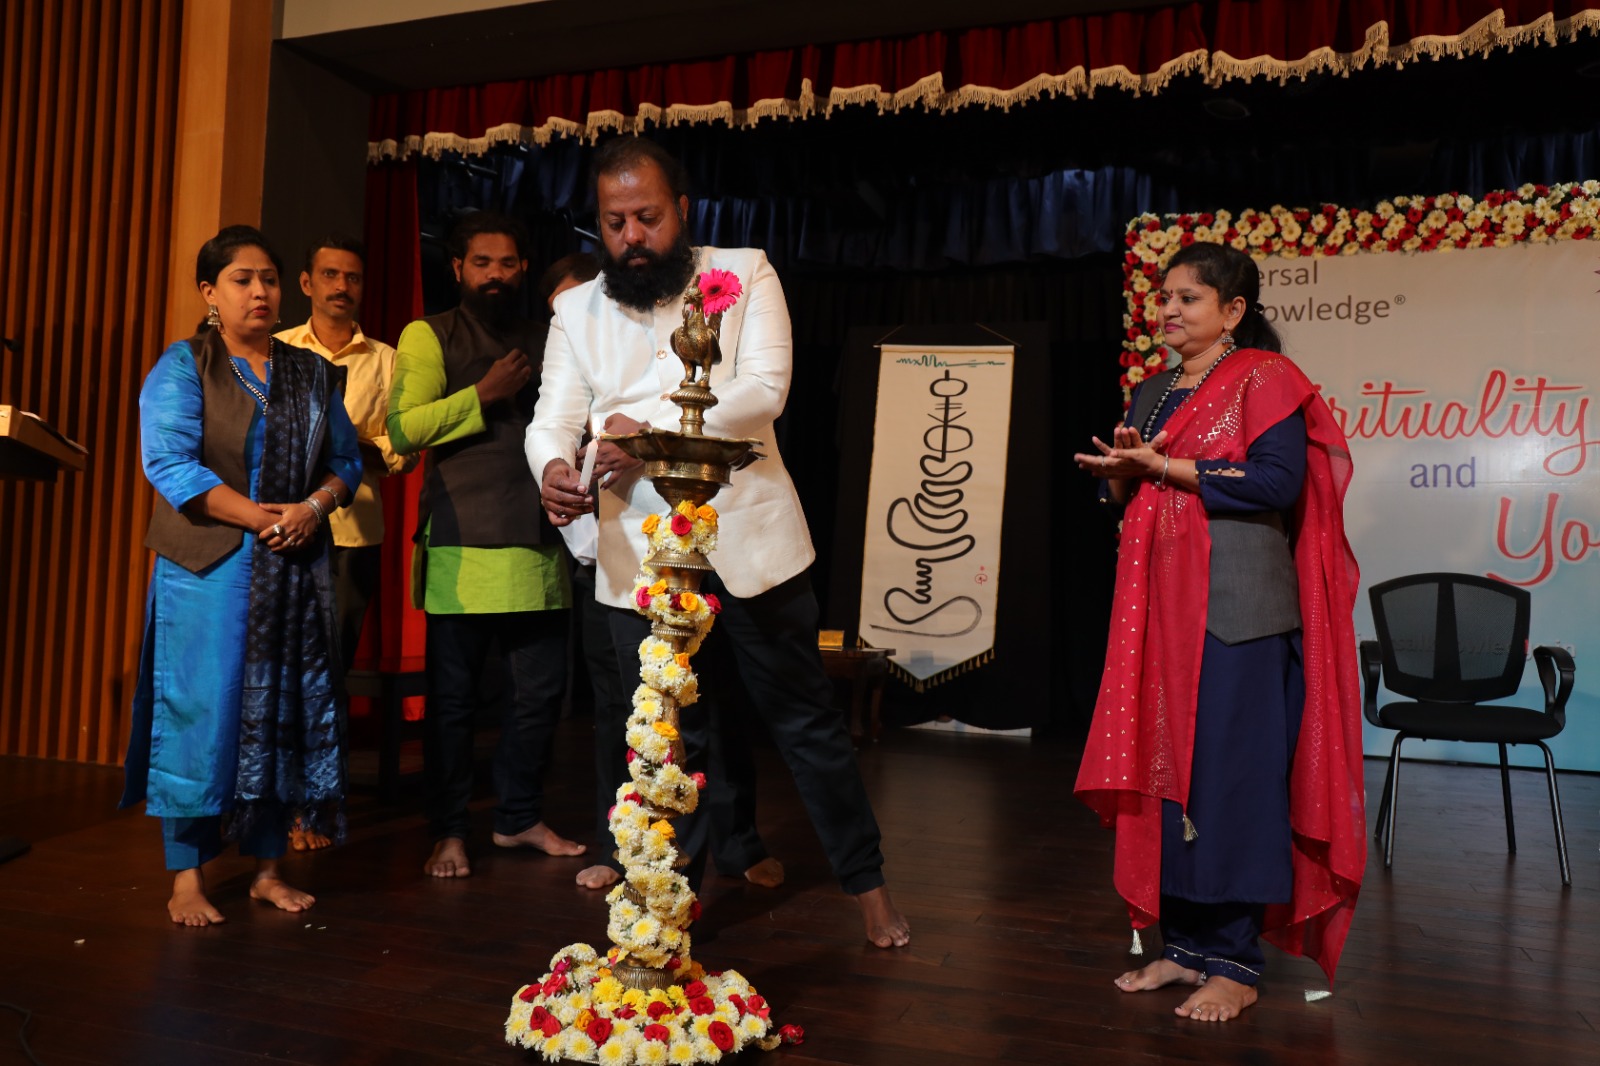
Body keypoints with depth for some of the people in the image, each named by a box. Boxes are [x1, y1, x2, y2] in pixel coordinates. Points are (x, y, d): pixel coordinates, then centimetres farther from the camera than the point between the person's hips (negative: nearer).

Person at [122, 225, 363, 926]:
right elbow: (169, 461, -10)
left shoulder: (310, 373, 15)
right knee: (200, 708, -4)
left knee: (281, 710, 6)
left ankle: (268, 867, 16)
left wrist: (312, 508, -9)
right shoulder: (182, 366, 1)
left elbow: (345, 459, 11)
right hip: (207, 568, -4)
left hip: (295, 568, 4)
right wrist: (259, 517, -15)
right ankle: (186, 878, 6)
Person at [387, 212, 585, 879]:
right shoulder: (429, 337, 4)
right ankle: (448, 832, 16)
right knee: (453, 697, 2)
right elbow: (403, 430, -8)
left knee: (542, 688, 9)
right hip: (460, 546, -4)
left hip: (537, 547, 5)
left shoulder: (545, 343, 18)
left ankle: (519, 818, 26)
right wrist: (484, 393, -12)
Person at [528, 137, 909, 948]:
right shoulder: (577, 312, 9)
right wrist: (553, 467, -24)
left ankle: (867, 885, 24)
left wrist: (654, 431, -22)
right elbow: (553, 416, 0)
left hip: (747, 536, -2)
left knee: (805, 719, 8)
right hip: (639, 553, 2)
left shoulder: (744, 275, 1)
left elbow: (764, 388, -12)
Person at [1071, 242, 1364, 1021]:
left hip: (1237, 608, -7)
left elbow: (1277, 480, -15)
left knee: (1230, 776, -6)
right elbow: (1126, 495, 22)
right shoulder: (1151, 394, 20)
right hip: (1163, 605, 7)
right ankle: (1183, 943, 16)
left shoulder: (1262, 379, -2)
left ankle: (1235, 963, 3)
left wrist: (1164, 466, -14)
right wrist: (1121, 471, -2)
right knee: (1163, 768, 6)